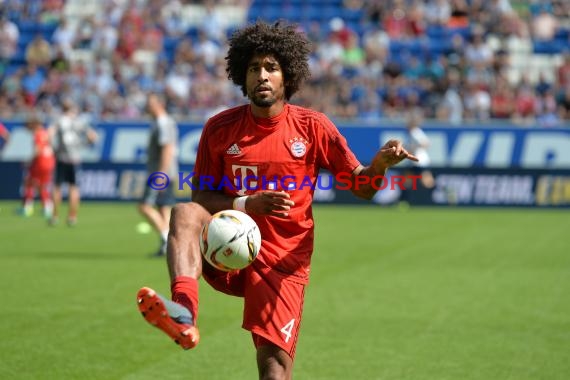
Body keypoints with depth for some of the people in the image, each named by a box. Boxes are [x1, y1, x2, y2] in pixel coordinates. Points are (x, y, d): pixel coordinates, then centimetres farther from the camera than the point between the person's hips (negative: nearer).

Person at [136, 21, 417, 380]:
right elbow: (201, 197, 2)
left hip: (284, 263, -1)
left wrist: (382, 162, -20)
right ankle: (184, 312, -50)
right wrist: (246, 204, -16)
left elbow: (362, 187, 3)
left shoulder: (312, 126, 1)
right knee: (184, 213, -29)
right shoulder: (220, 128, 2)